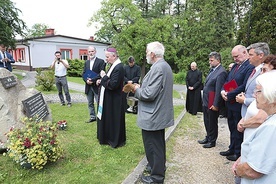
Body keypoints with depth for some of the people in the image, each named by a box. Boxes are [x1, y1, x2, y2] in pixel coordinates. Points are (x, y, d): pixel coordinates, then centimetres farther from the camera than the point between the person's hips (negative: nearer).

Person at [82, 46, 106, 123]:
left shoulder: (101, 61, -5)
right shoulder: (86, 62, 14)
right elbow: (83, 73, 10)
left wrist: (92, 80, -18)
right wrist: (86, 80, -9)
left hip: (97, 86, -6)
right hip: (88, 86, 6)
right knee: (90, 103, 14)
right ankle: (92, 117, 26)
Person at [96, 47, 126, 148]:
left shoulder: (119, 68, -23)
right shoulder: (114, 65, 8)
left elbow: (113, 84, -27)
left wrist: (104, 76, -17)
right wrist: (102, 80, 3)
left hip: (114, 99, -10)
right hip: (110, 98, 10)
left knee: (114, 119, 4)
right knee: (108, 118, 20)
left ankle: (116, 140, 21)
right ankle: (109, 137, 37)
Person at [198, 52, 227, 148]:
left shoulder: (221, 72, -18)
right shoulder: (212, 70, 10)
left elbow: (218, 90, -21)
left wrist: (215, 105, -20)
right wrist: (204, 100, 13)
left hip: (212, 103, -9)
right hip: (206, 101, 9)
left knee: (212, 122, 7)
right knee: (207, 121, 20)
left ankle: (212, 141, 24)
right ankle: (208, 138, 37)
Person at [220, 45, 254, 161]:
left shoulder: (250, 66, -17)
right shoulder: (235, 66, 11)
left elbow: (244, 86, -24)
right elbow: (227, 81, 14)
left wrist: (229, 95, -18)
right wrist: (223, 90, -5)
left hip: (239, 105, -8)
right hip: (230, 103, 9)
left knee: (238, 130, 6)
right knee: (232, 128, 20)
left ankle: (238, 153, 23)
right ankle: (232, 149, 36)